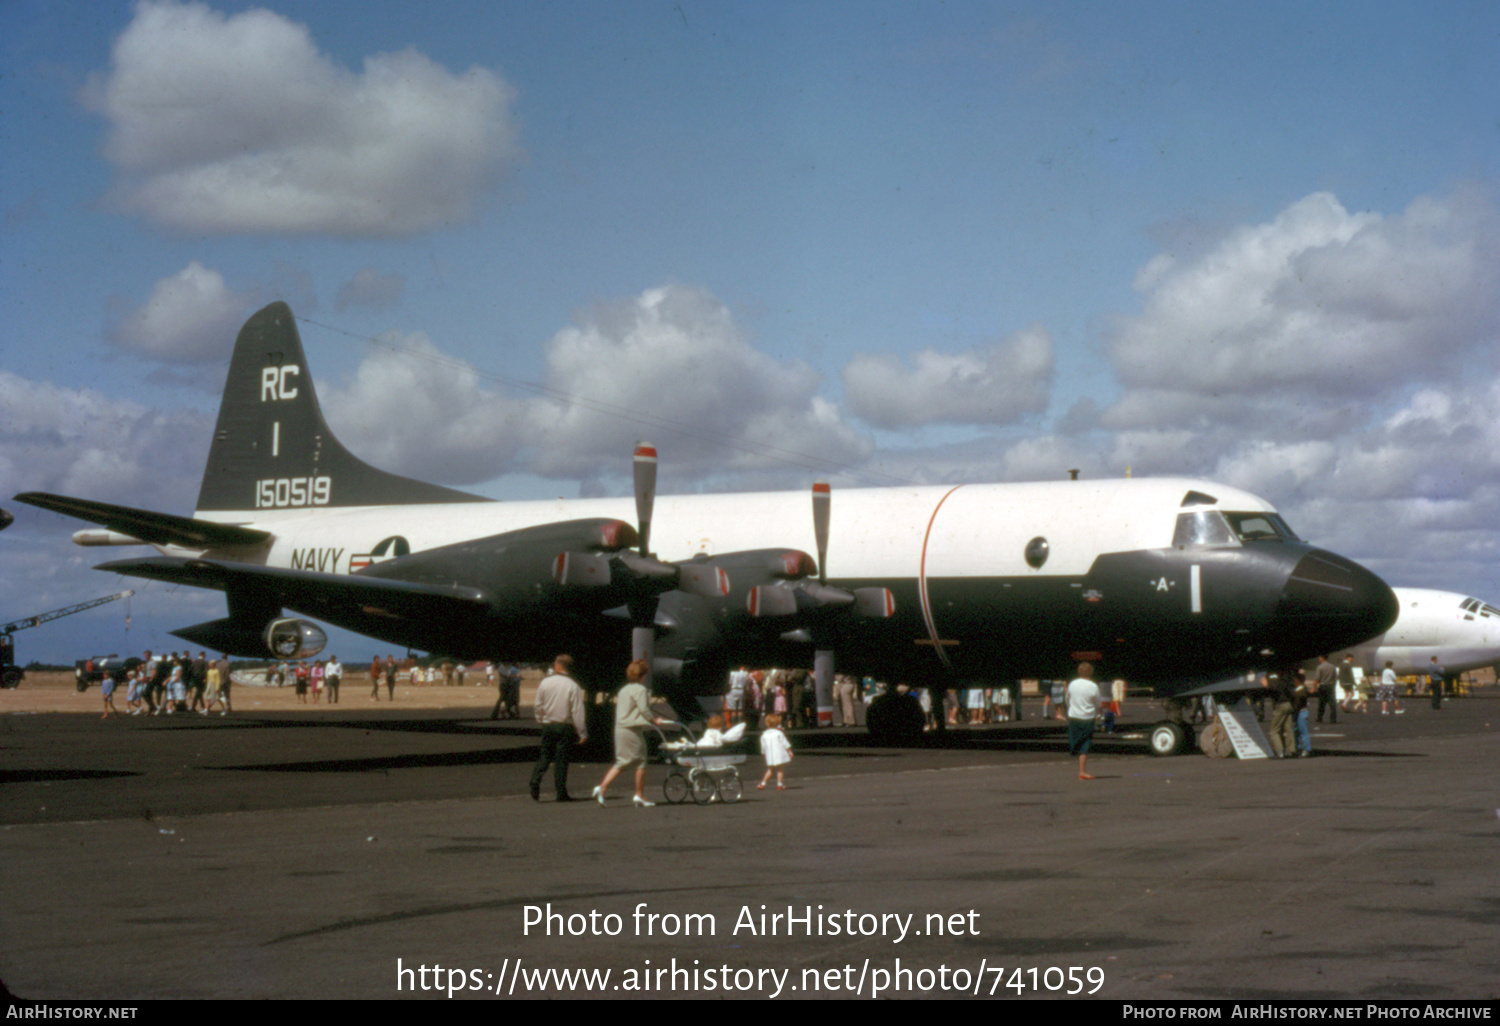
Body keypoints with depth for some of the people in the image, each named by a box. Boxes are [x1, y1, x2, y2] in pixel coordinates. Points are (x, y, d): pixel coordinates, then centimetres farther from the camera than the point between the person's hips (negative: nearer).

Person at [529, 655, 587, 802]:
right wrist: (582, 733, -6)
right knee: (562, 759, 3)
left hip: (547, 725, 2)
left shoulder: (545, 683, 0)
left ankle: (535, 781, -8)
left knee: (544, 756, 12)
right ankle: (561, 793, 5)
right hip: (565, 727, -2)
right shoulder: (573, 686, -9)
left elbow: (538, 706, 6)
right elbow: (577, 712, -10)